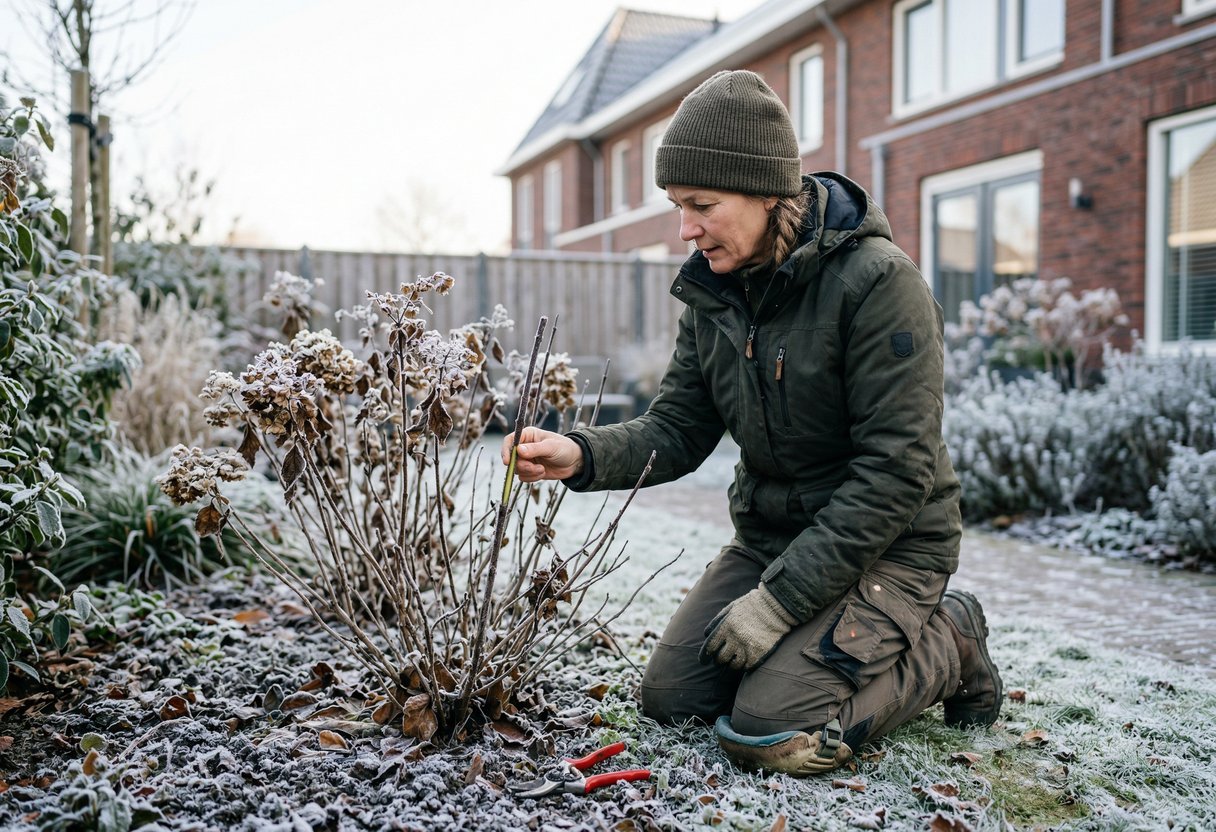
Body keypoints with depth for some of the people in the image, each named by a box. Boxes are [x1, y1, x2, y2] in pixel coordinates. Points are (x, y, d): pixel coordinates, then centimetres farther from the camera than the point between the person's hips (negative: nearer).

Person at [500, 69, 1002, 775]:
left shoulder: (878, 281, -22)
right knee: (670, 698, 1)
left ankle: (947, 643, 6)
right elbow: (677, 431, 1)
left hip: (887, 545, -6)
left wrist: (781, 598, -23)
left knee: (769, 733, -16)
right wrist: (583, 455, -20)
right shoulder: (714, 291, 0)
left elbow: (896, 471, -24)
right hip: (769, 533, 7)